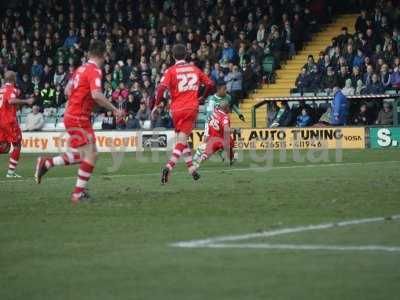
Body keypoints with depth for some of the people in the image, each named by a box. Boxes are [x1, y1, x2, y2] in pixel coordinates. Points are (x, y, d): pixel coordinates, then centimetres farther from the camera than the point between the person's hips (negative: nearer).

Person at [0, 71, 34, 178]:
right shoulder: (12, 89, -10)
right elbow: (11, 101, -30)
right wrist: (26, 101, -25)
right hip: (9, 121, -7)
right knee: (17, 145, 5)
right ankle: (11, 172, 2)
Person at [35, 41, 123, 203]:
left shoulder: (81, 68, 11)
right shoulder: (94, 71, -15)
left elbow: (67, 90, 19)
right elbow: (96, 95, -28)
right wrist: (114, 109, -20)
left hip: (71, 115, 9)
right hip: (78, 118, -9)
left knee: (83, 155, 16)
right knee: (90, 154, -8)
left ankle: (46, 163, 19)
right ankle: (78, 193, -6)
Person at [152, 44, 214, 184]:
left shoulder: (170, 71, -1)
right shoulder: (195, 69, 9)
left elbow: (162, 87, -15)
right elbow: (210, 84, 10)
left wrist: (156, 105, -5)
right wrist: (202, 97, 27)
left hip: (176, 109, 0)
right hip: (192, 108, 0)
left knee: (182, 139, 19)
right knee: (182, 141, -6)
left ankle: (192, 169, 19)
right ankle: (168, 167, -26)